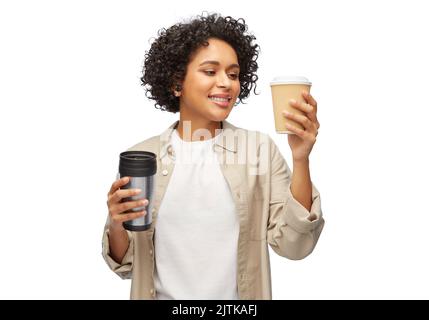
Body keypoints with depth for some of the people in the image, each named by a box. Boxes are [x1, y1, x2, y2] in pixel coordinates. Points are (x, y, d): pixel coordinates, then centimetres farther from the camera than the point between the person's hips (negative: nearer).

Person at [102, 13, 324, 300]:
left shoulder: (260, 148, -9)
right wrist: (117, 225, -22)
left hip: (240, 297, 0)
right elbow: (126, 264, -1)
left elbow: (293, 245, -15)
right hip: (164, 293, 1)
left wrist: (301, 160, -25)